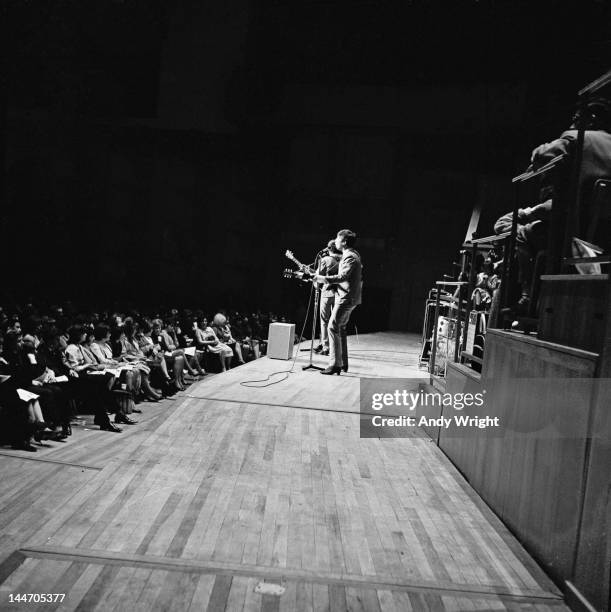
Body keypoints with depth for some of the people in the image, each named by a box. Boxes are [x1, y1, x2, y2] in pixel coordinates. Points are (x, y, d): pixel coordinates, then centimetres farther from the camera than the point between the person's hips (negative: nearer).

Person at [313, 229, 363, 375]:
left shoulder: (350, 257, -15)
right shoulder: (353, 254, 17)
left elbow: (343, 276, -28)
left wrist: (323, 278, -26)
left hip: (346, 297, -11)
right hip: (348, 297, 11)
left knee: (333, 327, -11)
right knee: (340, 328, 14)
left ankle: (335, 364, -12)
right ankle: (343, 362, 19)